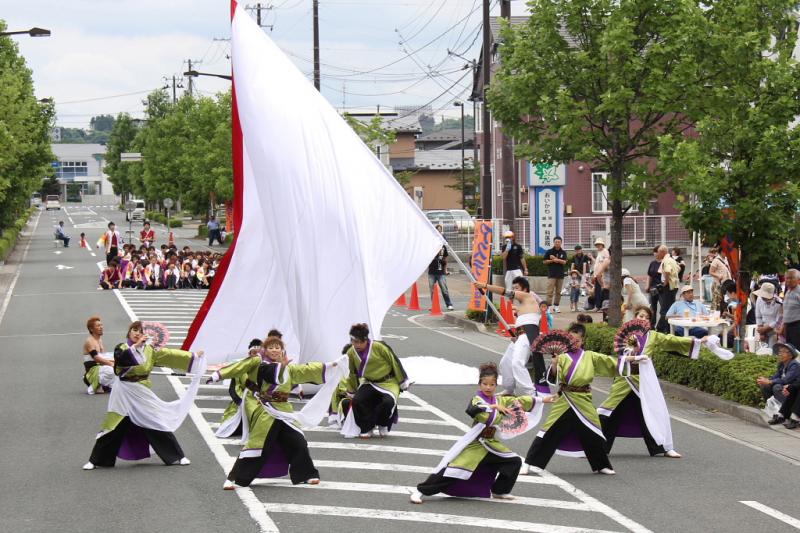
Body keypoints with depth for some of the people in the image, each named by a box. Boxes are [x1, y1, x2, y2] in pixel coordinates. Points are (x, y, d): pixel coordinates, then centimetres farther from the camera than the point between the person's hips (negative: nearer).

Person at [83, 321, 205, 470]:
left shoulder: (149, 349, 6)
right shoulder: (122, 348, -2)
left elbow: (169, 355, 8)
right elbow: (120, 357, -24)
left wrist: (193, 356, 7)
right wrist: (136, 345, -26)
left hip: (142, 393, 3)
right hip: (124, 394, -3)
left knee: (158, 424, 3)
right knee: (114, 428, -3)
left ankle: (176, 457, 13)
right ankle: (96, 461, 7)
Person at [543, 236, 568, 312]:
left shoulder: (563, 252, 8)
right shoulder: (549, 252, 3)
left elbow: (564, 262, -4)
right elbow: (544, 261, 2)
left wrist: (556, 259, -14)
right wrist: (553, 260, -9)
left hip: (560, 274, 3)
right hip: (551, 274, -3)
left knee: (558, 292, 6)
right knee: (550, 292, -10)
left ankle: (556, 306, 14)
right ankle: (548, 306, -12)